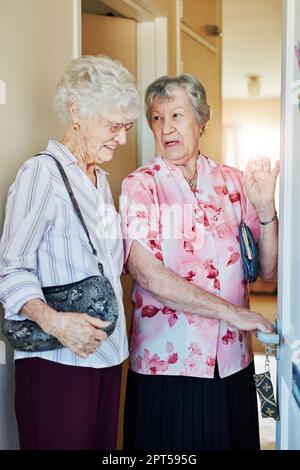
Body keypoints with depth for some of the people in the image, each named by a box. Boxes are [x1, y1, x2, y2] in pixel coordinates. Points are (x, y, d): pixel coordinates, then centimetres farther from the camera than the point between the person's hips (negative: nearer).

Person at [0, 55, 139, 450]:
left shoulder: (100, 180, 17)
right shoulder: (42, 173, -10)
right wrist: (52, 320, -28)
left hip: (107, 354, 8)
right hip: (57, 361, -8)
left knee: (103, 442, 11)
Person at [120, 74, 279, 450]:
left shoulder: (233, 182, 5)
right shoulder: (139, 186, -4)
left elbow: (268, 270, 5)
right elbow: (146, 274, -16)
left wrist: (265, 208, -10)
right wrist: (229, 311, -16)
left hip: (232, 360, 3)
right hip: (166, 362, -3)